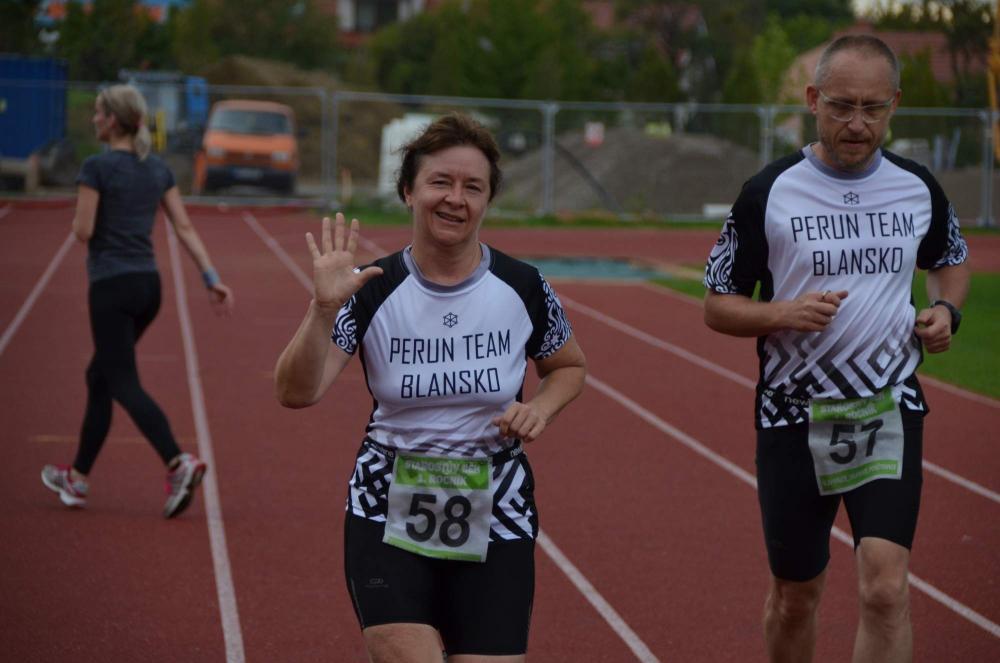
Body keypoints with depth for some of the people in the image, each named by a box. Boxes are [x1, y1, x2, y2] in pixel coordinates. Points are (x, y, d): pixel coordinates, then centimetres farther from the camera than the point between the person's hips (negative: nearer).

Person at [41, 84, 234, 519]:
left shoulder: (97, 167, -11)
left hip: (111, 286, -7)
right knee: (99, 377, 19)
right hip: (148, 285, 7)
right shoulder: (157, 169, 9)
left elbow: (83, 231, -13)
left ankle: (178, 463, -28)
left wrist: (80, 218, 9)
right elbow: (185, 228, 4)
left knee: (124, 385, -8)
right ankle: (78, 478, 26)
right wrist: (212, 278, 2)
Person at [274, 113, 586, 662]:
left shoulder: (524, 288, -3)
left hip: (493, 520, 2)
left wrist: (541, 407, -5)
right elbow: (296, 392, -17)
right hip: (390, 512, -1)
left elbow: (568, 366, 16)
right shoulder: (372, 290, -8)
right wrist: (324, 308, -31)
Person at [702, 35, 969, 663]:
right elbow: (718, 306, 0)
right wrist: (782, 314, -20)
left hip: (890, 411, 1)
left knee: (886, 588, -15)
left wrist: (946, 310, 1)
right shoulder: (769, 193, -6)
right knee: (796, 593, 11)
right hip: (794, 416, 0)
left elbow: (952, 259, 22)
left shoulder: (918, 189, 2)